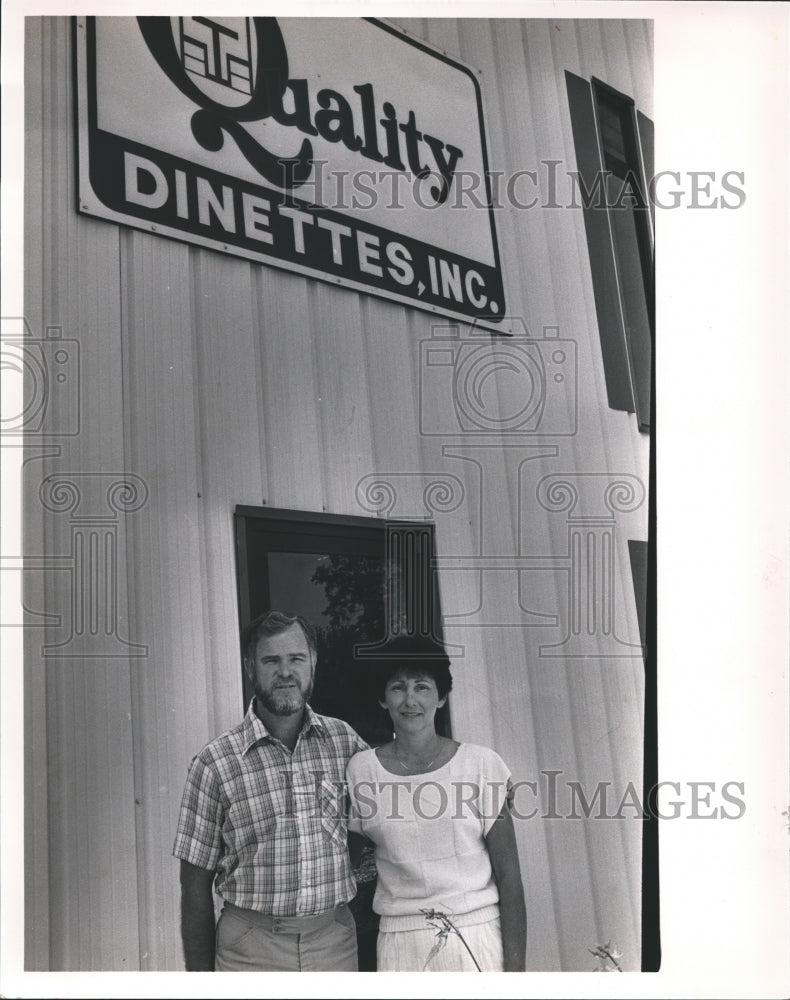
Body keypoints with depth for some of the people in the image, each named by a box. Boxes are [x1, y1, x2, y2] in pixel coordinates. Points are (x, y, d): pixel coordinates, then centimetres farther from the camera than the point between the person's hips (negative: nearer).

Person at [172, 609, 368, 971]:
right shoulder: (215, 762, -7)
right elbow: (196, 884, -2)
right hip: (251, 946, -2)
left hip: (336, 941, 2)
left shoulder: (345, 741, -1)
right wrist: (199, 971, -3)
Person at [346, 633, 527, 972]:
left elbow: (509, 877, -5)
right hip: (400, 941, 1)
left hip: (479, 938, -1)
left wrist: (515, 967, -8)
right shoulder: (361, 770, -2)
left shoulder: (482, 765, -6)